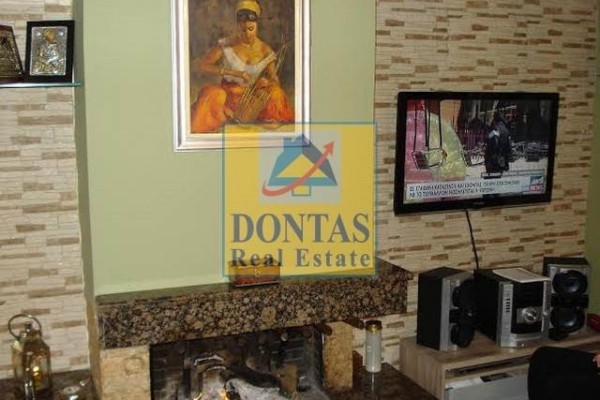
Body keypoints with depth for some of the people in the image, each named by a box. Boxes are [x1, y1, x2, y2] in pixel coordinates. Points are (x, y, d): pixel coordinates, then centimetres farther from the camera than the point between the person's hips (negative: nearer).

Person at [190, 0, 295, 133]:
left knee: (276, 94, -28)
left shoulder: (266, 52, -1)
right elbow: (199, 65, -16)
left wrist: (267, 82, -27)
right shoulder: (226, 45, -8)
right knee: (213, 95, -37)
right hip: (228, 94, -2)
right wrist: (233, 72, -28)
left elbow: (275, 80, 1)